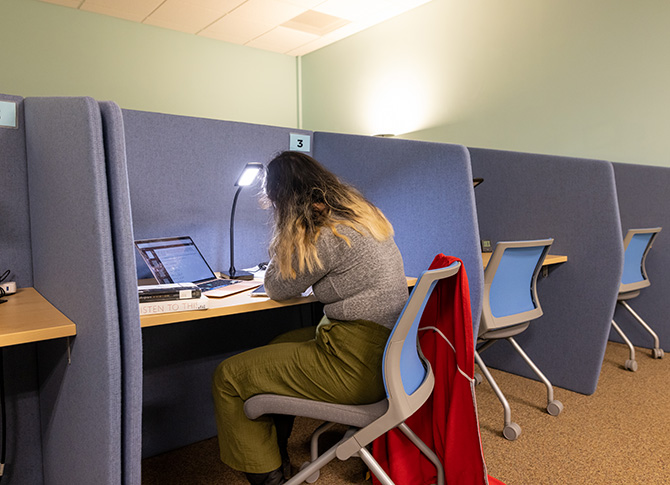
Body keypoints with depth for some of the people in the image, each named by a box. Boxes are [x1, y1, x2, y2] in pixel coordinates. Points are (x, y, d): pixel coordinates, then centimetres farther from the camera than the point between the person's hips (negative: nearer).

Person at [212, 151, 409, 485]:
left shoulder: (327, 236, -20)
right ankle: (275, 453, 35)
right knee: (273, 350, 27)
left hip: (356, 365, -10)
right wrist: (289, 239, 22)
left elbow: (278, 288, -5)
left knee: (228, 376, -1)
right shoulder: (362, 214, 9)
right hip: (384, 348, 10)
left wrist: (283, 236, 5)